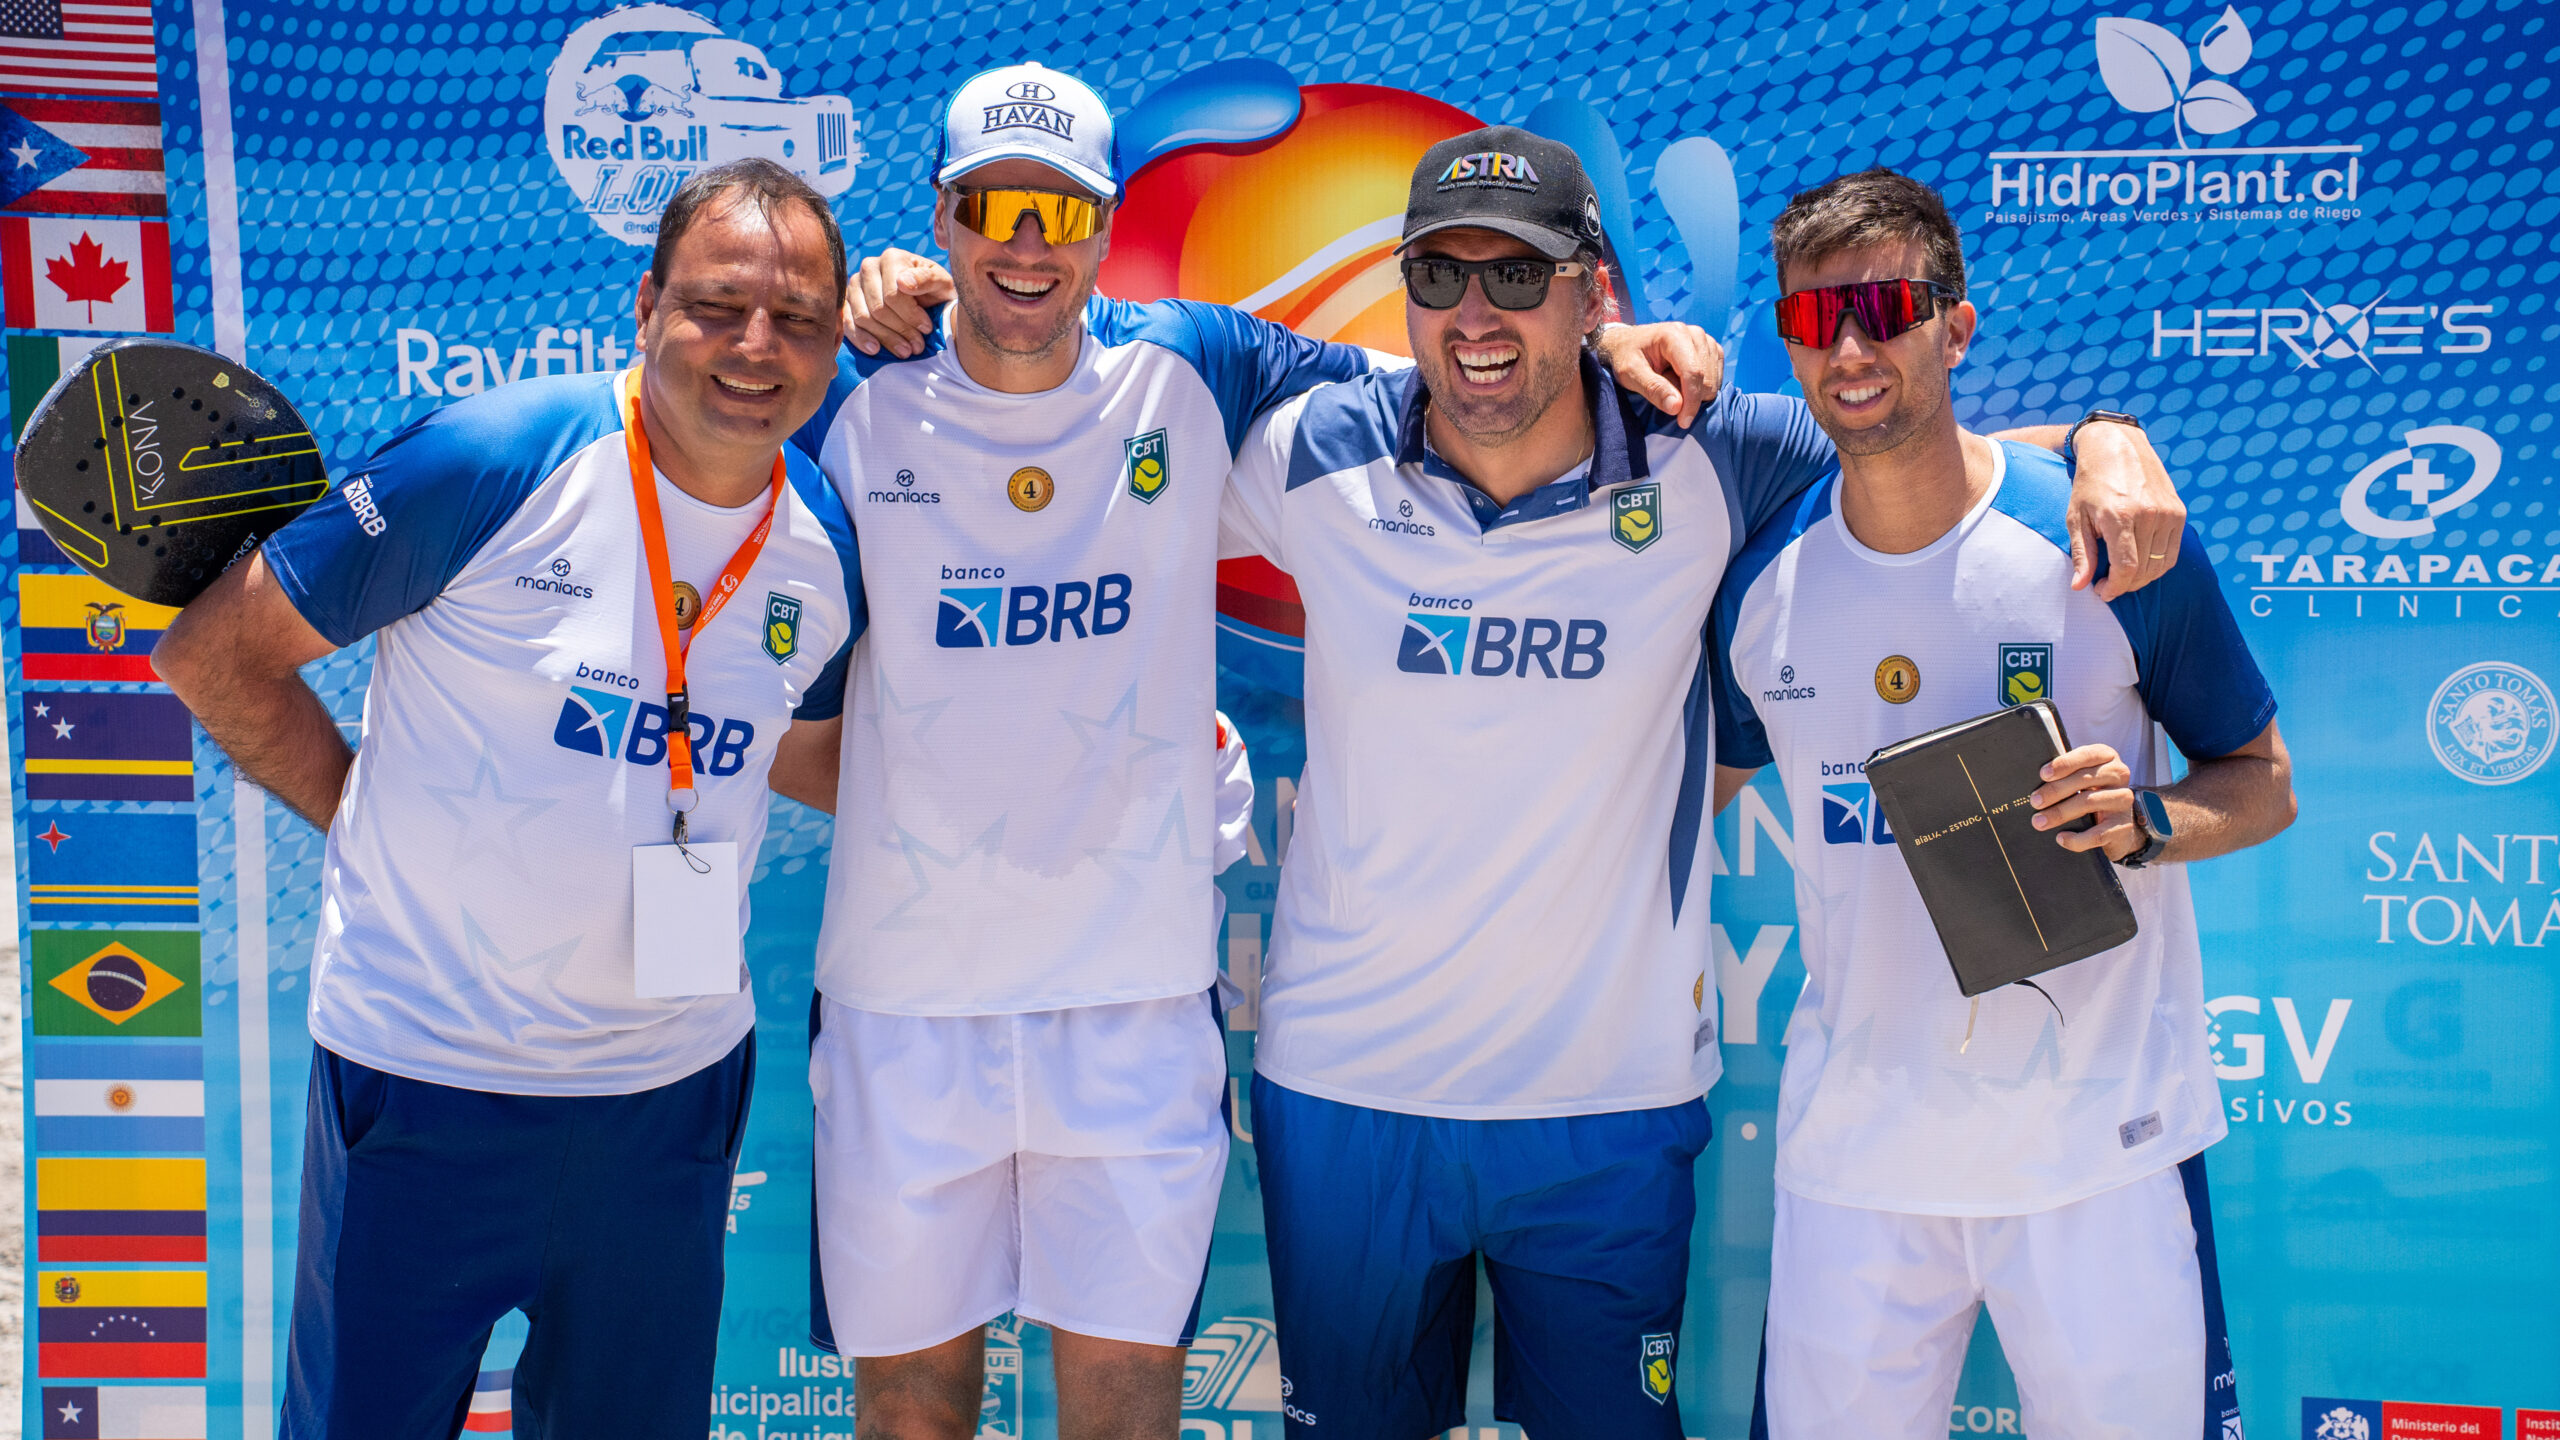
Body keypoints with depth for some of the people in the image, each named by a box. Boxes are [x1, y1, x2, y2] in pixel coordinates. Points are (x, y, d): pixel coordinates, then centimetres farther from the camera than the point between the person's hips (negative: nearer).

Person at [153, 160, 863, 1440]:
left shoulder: (829, 544, -1)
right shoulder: (492, 463, -16)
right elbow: (214, 653, -7)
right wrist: (371, 818, -4)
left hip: (671, 1091, 4)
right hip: (428, 1085, -4)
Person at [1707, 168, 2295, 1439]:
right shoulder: (1759, 570, -1)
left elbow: (2265, 784, -1)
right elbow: (1695, 787, 15)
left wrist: (2143, 819, -19)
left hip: (2099, 1135, -2)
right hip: (1851, 1139, 3)